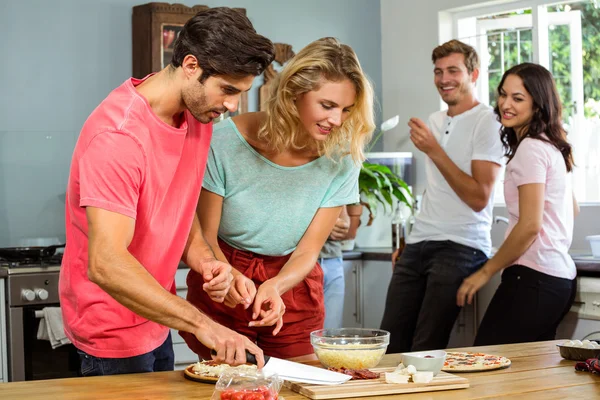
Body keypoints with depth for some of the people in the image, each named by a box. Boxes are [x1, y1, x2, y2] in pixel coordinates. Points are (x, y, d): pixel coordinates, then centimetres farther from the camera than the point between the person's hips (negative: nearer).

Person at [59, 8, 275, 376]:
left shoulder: (199, 112, -1)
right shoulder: (118, 134, -28)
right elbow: (105, 265, -36)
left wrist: (204, 259, -11)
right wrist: (201, 324, -41)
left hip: (155, 318, 8)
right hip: (114, 329, -8)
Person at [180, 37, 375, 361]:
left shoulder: (342, 160, -13)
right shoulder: (226, 141, -19)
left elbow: (308, 251, -9)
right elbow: (206, 236, -12)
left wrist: (275, 287, -29)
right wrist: (228, 275, -32)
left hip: (292, 284, 2)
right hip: (224, 296, -1)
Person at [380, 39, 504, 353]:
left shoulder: (487, 122, -6)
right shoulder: (434, 122, 17)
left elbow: (479, 197, -13)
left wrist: (434, 151, -14)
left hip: (461, 247, -7)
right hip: (418, 245, 7)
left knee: (425, 350, -10)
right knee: (390, 343, 1)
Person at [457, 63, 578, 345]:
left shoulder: (530, 149, -11)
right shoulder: (554, 147, 17)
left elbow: (530, 225, -17)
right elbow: (572, 209, 29)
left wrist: (486, 272, -9)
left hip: (533, 279, -10)